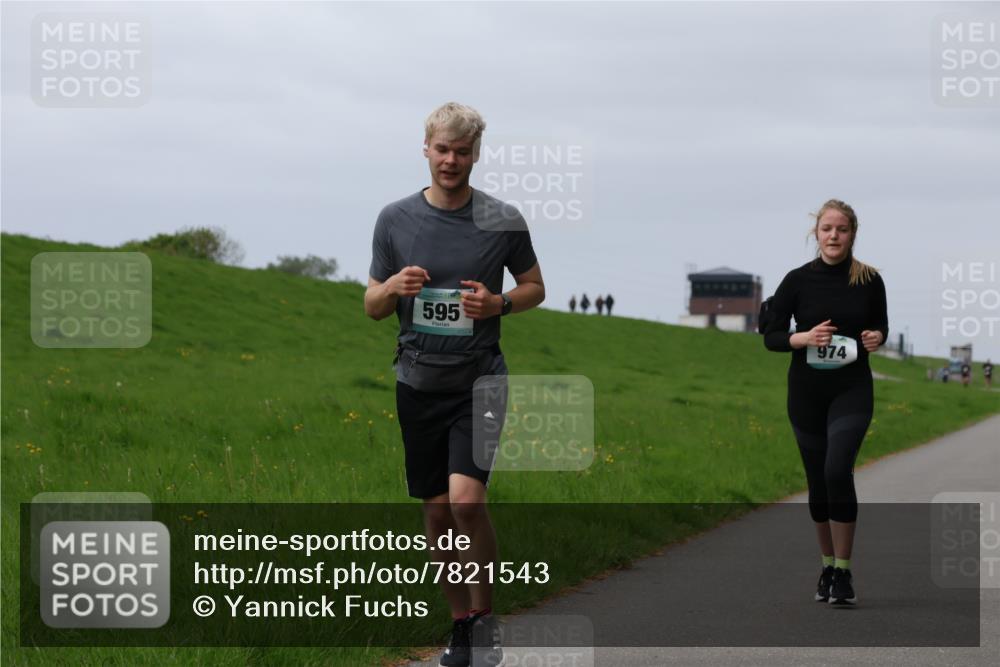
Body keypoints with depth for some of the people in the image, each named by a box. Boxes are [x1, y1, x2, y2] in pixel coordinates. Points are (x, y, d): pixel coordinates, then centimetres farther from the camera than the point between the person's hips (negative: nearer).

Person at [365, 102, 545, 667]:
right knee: (438, 511, 7)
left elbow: (535, 287, 10)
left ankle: (486, 617, -2)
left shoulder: (504, 220, -2)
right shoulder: (395, 219, 2)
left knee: (467, 499, -20)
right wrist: (394, 287, -14)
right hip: (419, 382, 3)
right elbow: (373, 307, 9)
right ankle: (460, 622, 23)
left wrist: (499, 303, -11)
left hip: (479, 380, -3)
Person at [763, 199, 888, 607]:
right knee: (818, 480, 10)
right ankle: (828, 566, 28)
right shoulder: (798, 280, -6)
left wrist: (877, 337, -10)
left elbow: (880, 324, 12)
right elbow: (771, 336, -1)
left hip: (852, 389, -1)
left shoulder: (869, 280, -3)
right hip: (807, 390, 1)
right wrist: (804, 337, -19)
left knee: (838, 470, -21)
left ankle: (844, 572, -13)